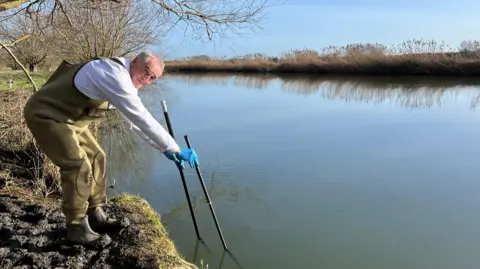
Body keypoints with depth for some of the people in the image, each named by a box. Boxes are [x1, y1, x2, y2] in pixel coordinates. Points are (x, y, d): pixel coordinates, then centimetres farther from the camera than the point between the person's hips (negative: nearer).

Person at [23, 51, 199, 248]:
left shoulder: (121, 76, 6)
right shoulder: (114, 76, -27)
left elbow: (136, 120, 12)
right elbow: (142, 119, -32)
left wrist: (163, 148, 9)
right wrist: (176, 149, -27)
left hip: (67, 118, 11)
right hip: (45, 115, -11)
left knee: (96, 157, 11)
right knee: (79, 167, -17)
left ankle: (95, 215, 21)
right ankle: (77, 229, -2)